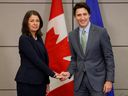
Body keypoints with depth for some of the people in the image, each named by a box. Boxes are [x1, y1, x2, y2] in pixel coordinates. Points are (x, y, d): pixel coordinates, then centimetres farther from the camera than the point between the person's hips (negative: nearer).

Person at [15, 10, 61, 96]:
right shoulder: (24, 39, -10)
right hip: (27, 82, -7)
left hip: (40, 82, 7)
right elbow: (35, 60, -16)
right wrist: (52, 74, -15)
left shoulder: (39, 38, 13)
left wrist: (47, 82, 13)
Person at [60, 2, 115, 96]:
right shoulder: (72, 35, 6)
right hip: (79, 80, 4)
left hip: (97, 79, -3)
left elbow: (109, 57, -5)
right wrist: (69, 72, -4)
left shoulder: (101, 32, -6)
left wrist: (109, 80, -10)